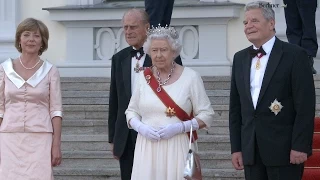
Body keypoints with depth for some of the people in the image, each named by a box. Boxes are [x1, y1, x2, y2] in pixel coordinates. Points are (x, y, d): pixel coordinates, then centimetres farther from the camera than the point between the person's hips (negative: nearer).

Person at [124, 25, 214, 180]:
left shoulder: (190, 77, -2)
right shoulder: (144, 77, 7)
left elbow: (206, 115, -1)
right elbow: (131, 111, 15)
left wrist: (180, 127, -15)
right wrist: (140, 127, -6)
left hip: (177, 148, -2)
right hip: (147, 149, 2)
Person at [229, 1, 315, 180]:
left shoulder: (295, 55, -4)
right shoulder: (240, 58, 13)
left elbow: (305, 105, -8)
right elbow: (235, 107, 14)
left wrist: (300, 146, -14)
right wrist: (236, 148, 8)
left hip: (284, 149, -5)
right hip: (251, 150, 5)